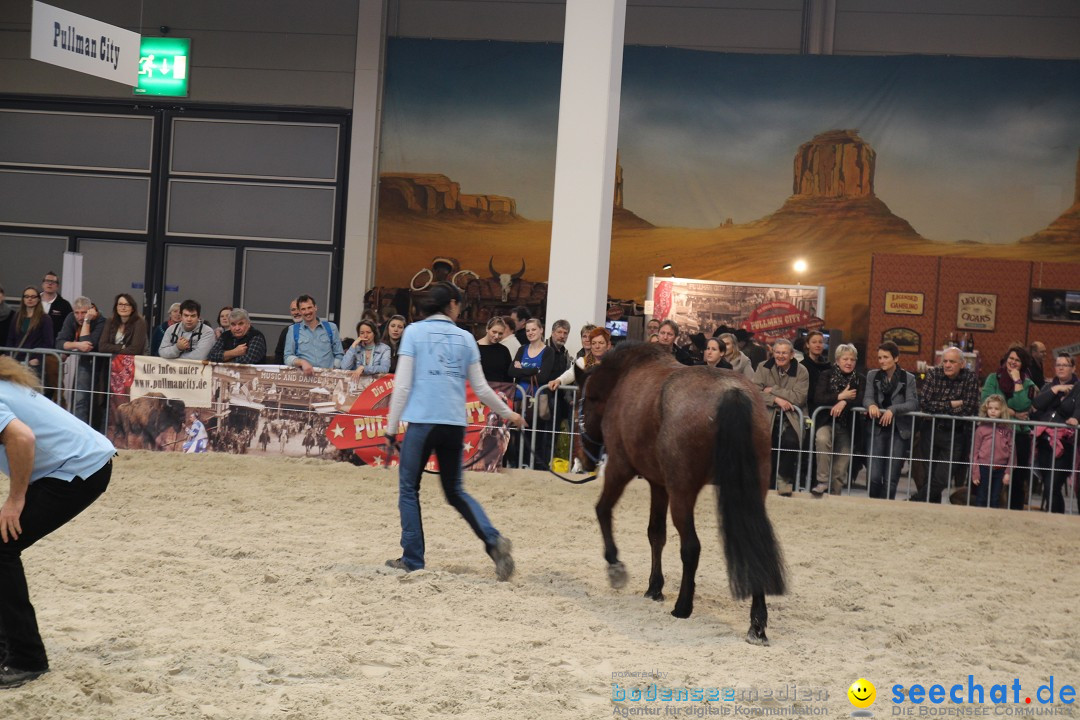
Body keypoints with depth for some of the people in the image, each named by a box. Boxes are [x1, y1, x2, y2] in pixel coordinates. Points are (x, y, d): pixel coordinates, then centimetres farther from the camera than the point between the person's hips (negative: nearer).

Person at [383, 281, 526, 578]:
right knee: (455, 491, 16)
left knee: (409, 489, 11)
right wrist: (508, 414, 26)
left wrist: (391, 429, 1)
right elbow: (481, 388, 12)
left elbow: (402, 384, -3)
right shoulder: (465, 338, 9)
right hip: (455, 424, 3)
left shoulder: (414, 332, 1)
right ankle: (494, 540, -3)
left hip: (422, 421, -3)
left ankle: (412, 559, 10)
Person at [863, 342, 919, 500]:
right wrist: (871, 405, -23)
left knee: (890, 479, -4)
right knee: (873, 477, -7)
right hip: (878, 429, 2)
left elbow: (913, 404, -7)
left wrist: (893, 410, -23)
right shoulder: (872, 376, 10)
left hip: (899, 431, -1)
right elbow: (867, 398, 0)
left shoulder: (908, 378, 2)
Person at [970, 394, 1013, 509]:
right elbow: (974, 452, -1)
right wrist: (975, 473, -4)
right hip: (984, 468, -1)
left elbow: (1011, 452, 2)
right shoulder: (981, 429, -1)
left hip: (1000, 470, 1)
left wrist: (1008, 472, -2)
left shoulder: (1007, 430, 2)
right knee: (981, 500, 5)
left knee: (994, 500, 9)